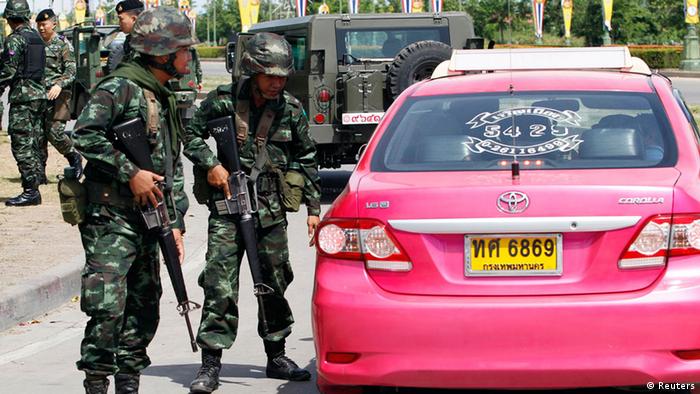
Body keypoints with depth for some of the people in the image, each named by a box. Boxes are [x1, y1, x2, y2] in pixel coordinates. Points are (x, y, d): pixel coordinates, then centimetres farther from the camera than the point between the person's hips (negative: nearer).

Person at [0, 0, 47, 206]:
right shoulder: (37, 37, 14)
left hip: (22, 96, -9)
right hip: (39, 94, 9)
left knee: (21, 145, -7)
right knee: (32, 143, 14)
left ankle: (30, 191, -9)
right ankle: (37, 179, 17)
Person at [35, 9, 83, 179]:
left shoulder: (63, 44, -2)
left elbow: (71, 70, -10)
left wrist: (59, 84, -25)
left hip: (58, 95, -6)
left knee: (54, 131, -14)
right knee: (38, 134, 2)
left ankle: (74, 157, 9)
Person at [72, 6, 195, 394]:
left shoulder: (165, 101, 18)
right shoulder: (119, 88, -9)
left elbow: (173, 167, 21)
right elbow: (84, 135, -20)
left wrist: (175, 223, 14)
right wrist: (130, 173, -19)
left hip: (147, 220, 9)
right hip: (111, 218, -9)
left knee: (144, 308, 11)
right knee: (108, 306, -14)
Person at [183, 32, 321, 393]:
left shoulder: (291, 109, 3)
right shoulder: (224, 100, -5)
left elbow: (307, 159, 11)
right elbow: (190, 133, 5)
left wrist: (313, 207, 8)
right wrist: (210, 164, -10)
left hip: (271, 209, 3)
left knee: (275, 283, 11)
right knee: (220, 285, -9)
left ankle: (276, 357, 25)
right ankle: (210, 364, -6)